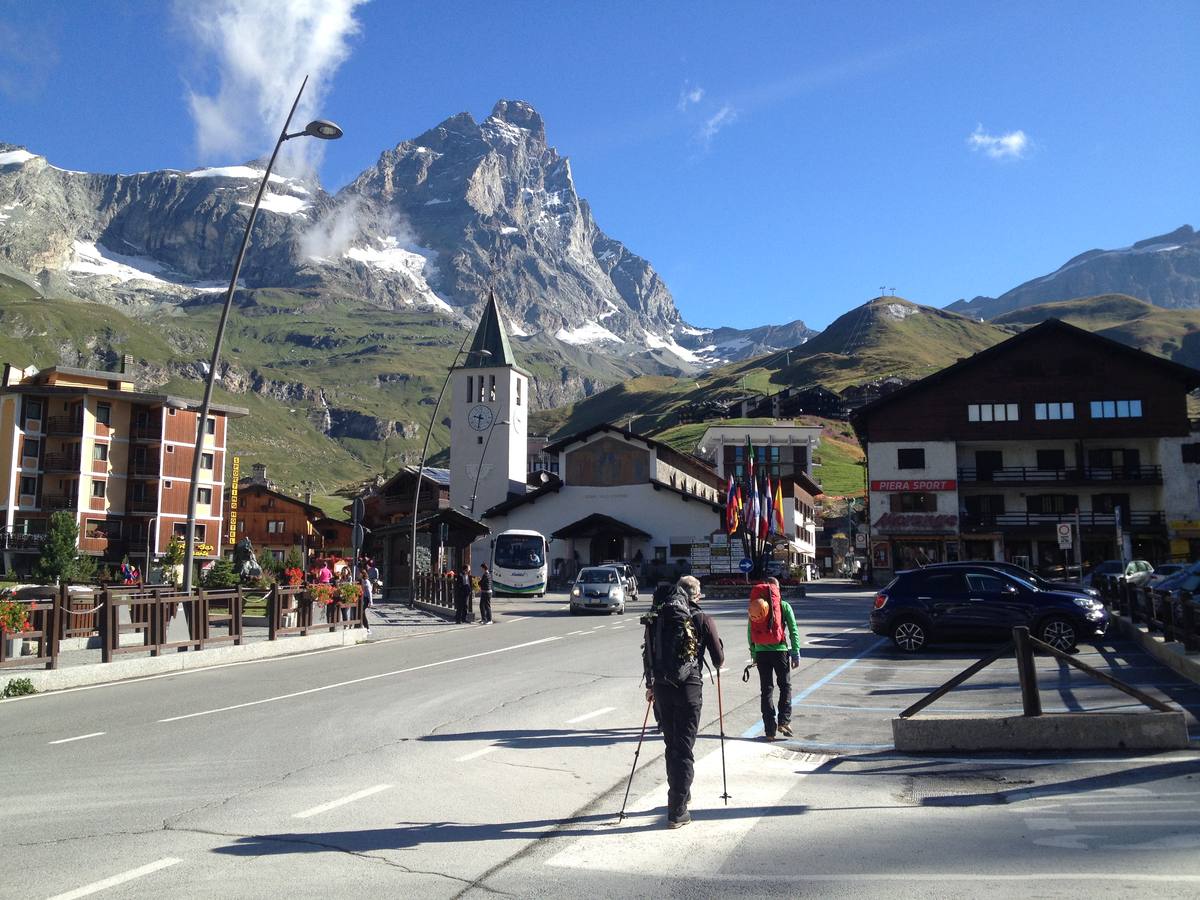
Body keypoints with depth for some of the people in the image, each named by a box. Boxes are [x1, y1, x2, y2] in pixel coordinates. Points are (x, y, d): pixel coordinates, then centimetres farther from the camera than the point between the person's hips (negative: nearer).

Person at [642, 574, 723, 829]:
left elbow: (647, 653, 11)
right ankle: (677, 812, 0)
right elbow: (719, 659, -1)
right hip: (689, 688, -4)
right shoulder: (702, 619, -4)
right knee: (684, 749, 1)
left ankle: (681, 795, 34)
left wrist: (650, 685, 21)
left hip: (661, 687, 4)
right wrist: (717, 665, 22)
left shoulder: (656, 617, 7)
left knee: (671, 745, 19)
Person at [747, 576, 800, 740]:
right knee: (785, 685, 15)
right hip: (779, 650, -2)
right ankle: (784, 721, 4)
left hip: (761, 652, 2)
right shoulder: (784, 606, -1)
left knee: (766, 690, 8)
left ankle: (769, 730, 8)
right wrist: (796, 653, 2)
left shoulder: (755, 605, 6)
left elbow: (750, 632, 8)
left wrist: (753, 653, 15)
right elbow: (793, 631, -3)